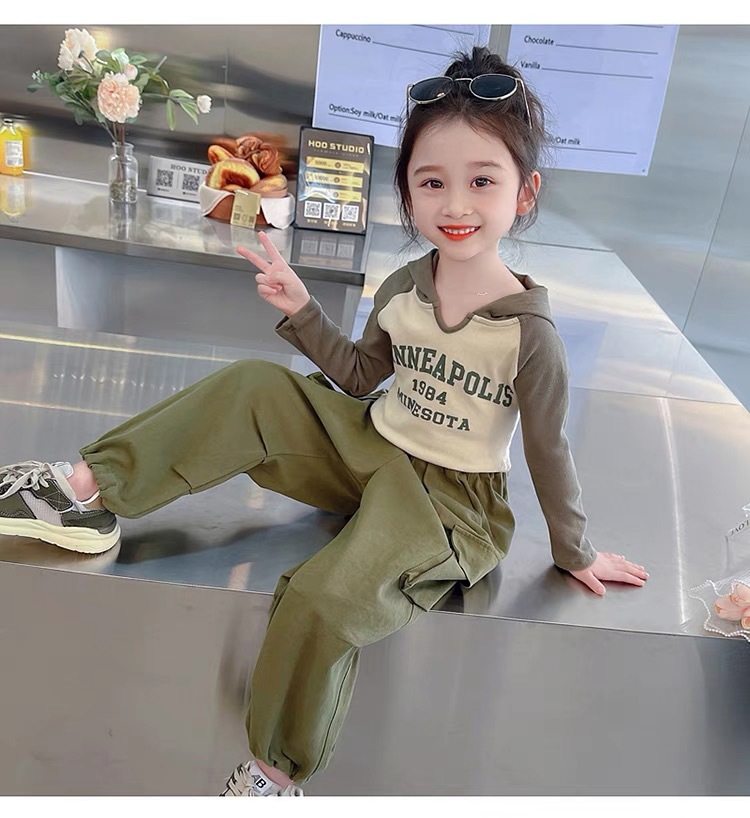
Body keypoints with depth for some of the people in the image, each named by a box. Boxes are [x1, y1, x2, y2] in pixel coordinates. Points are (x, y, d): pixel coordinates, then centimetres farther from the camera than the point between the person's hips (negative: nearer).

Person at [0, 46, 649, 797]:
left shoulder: (528, 328, -18)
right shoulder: (402, 290, -3)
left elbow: (548, 451, -8)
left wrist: (575, 553, 2)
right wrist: (301, 311, -2)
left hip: (449, 497, -5)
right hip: (370, 445, 6)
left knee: (326, 598, -28)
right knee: (251, 388, -12)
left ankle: (278, 771, -1)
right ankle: (87, 490, -9)